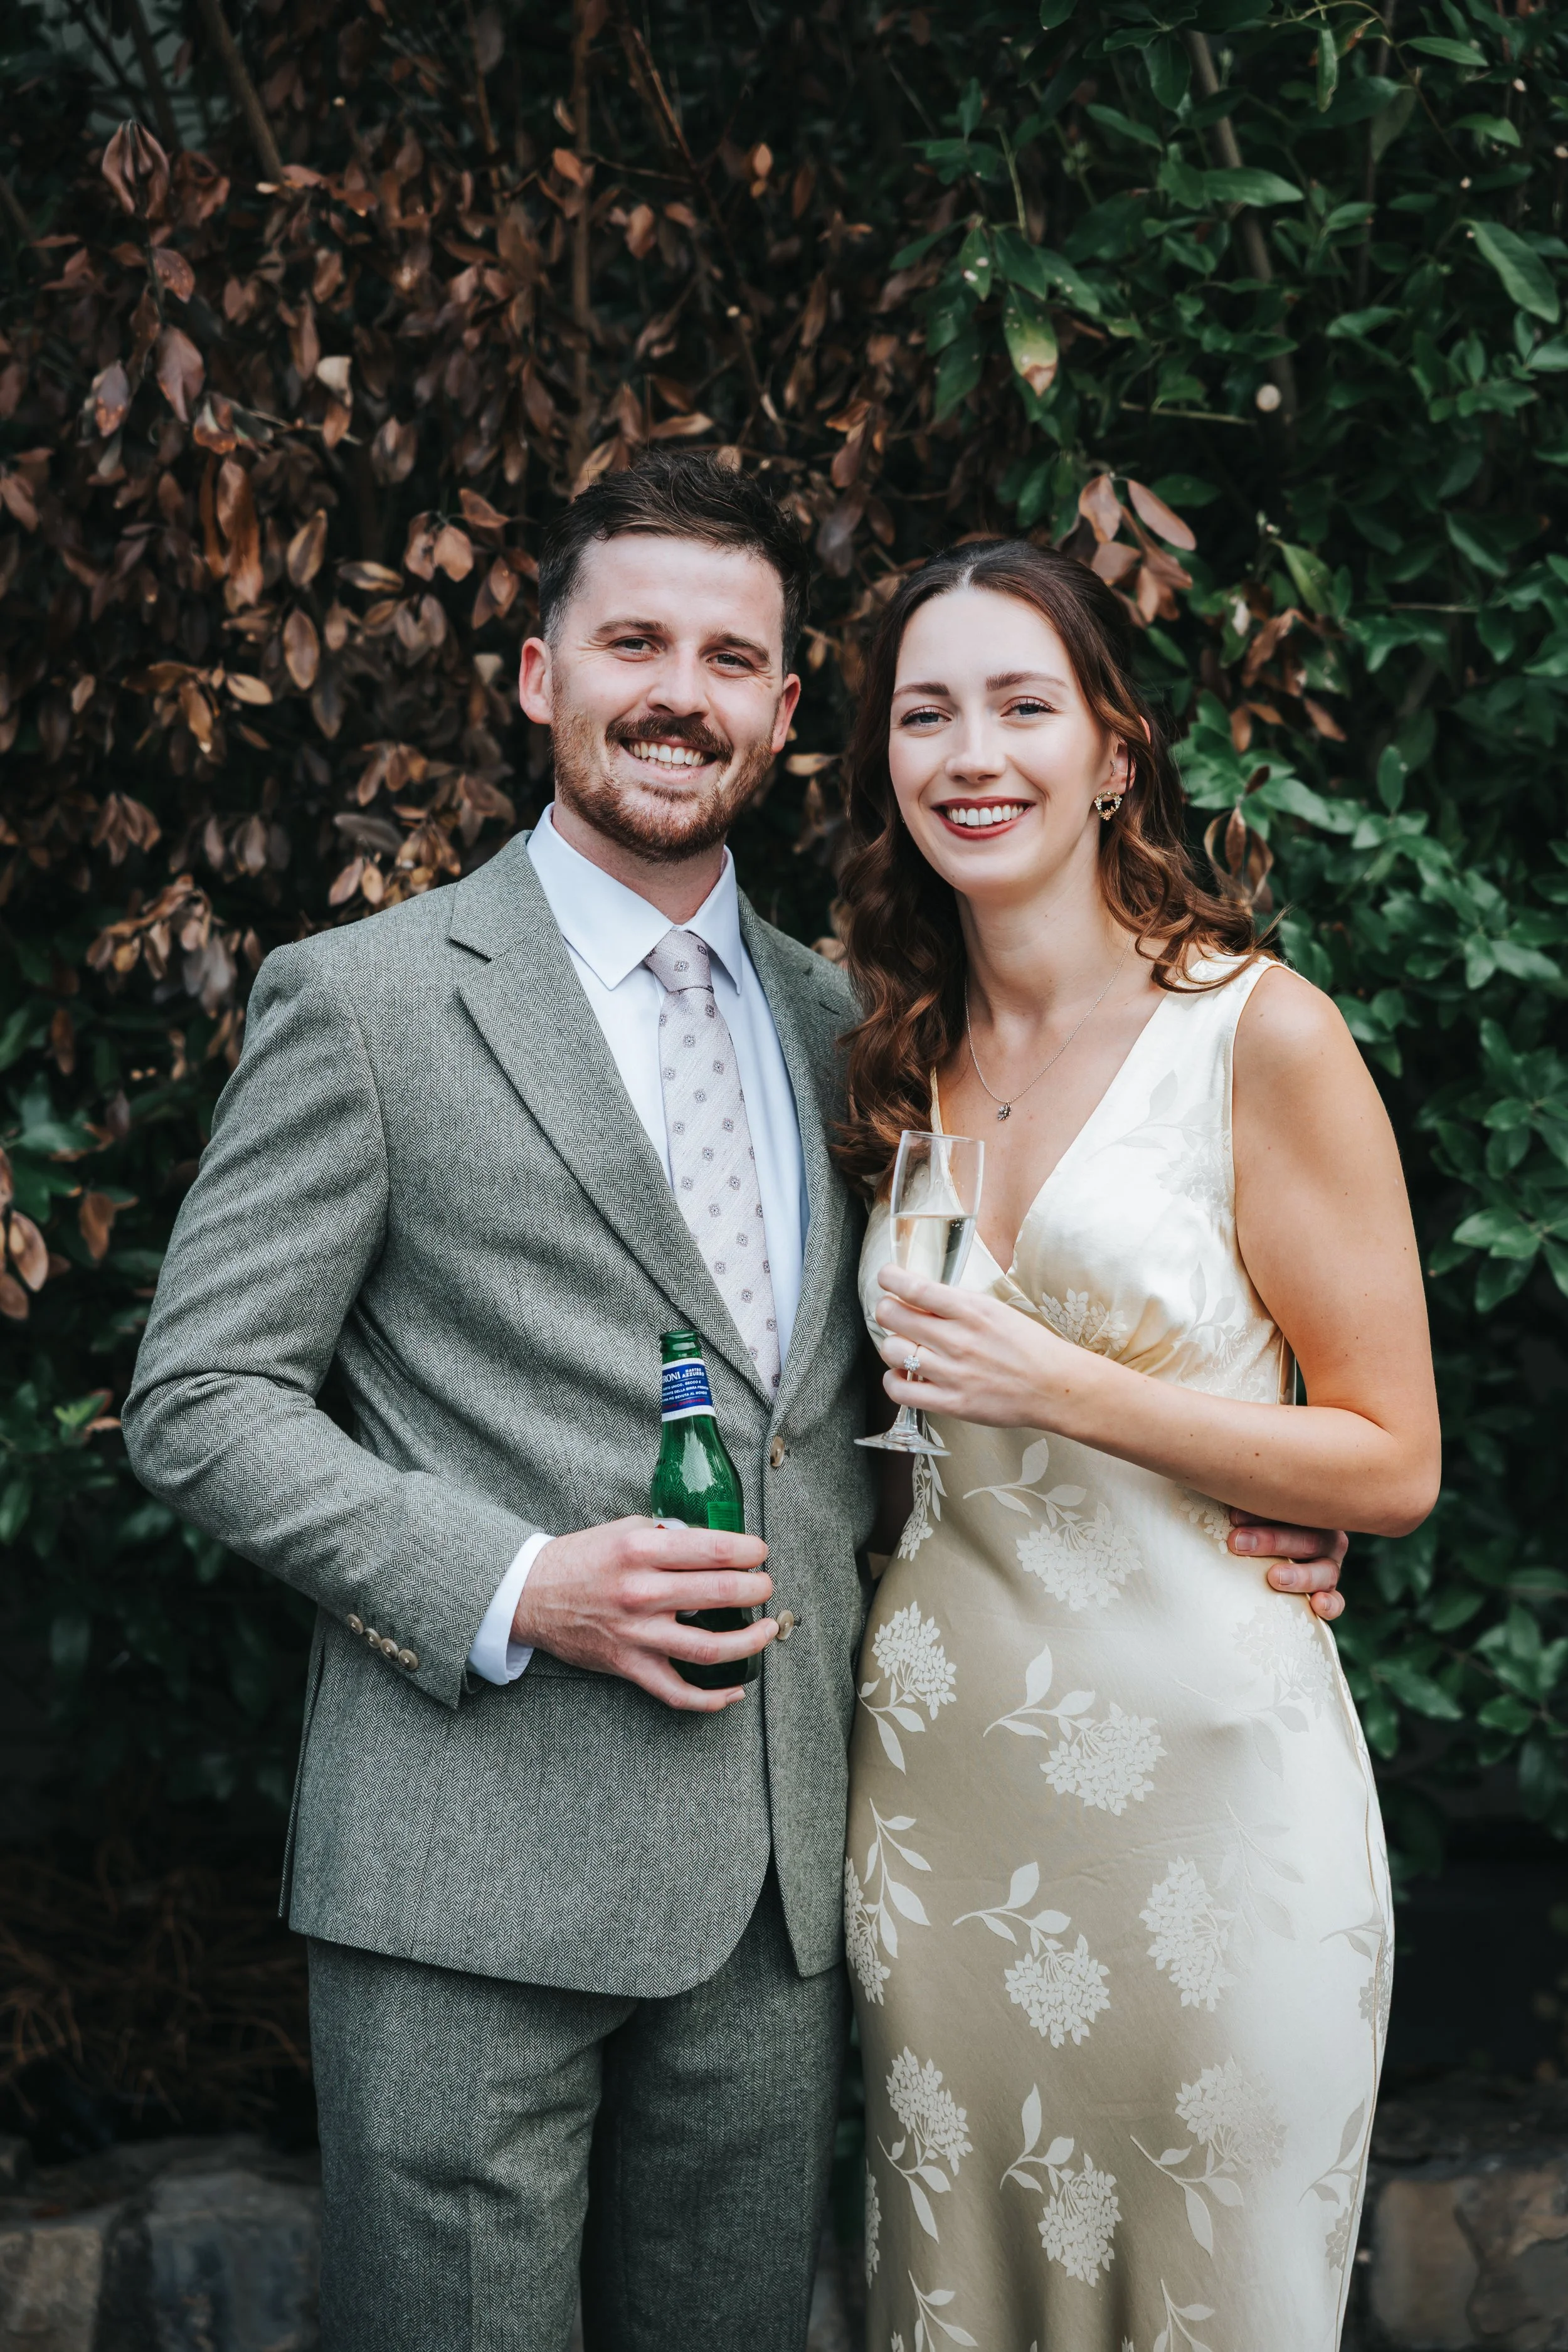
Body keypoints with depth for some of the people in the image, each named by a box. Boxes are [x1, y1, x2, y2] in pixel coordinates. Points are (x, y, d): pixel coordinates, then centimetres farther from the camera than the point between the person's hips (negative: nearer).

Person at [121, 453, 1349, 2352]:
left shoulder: (829, 1022, 14)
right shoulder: (364, 1000, -3)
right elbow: (198, 1401, -4)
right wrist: (511, 1588, -16)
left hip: (779, 1881, 5)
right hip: (475, 1870, -5)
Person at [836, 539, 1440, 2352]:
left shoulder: (1261, 1034, -8)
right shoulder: (909, 1060, 9)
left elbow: (1391, 1464, -9)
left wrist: (1062, 1387, -17)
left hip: (1200, 1773, -5)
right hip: (936, 1781, 5)